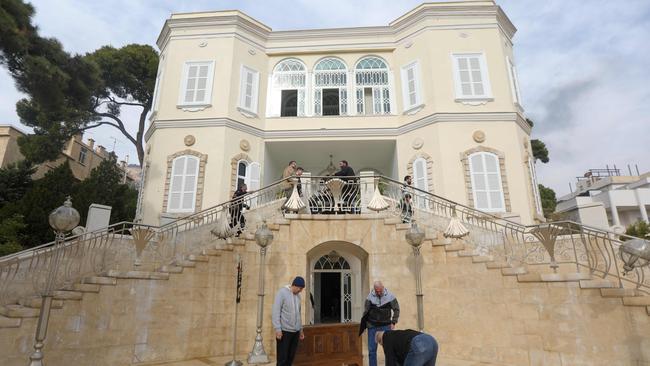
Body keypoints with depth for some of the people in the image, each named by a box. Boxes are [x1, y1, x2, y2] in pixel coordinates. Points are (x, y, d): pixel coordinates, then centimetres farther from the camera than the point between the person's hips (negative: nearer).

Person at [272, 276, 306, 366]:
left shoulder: (298, 295, 12)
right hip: (284, 331, -6)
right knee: (282, 358, -3)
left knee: (290, 357, 8)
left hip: (295, 331, 6)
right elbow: (276, 312, -14)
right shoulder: (282, 292, -10)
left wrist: (301, 329, 18)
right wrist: (278, 329, -19)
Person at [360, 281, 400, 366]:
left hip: (386, 326, -1)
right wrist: (366, 324, -2)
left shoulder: (390, 296, -8)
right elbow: (366, 311, 1)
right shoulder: (370, 297, -7)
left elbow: (396, 309, 1)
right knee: (371, 349, 5)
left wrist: (393, 322, -3)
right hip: (372, 326, 1)